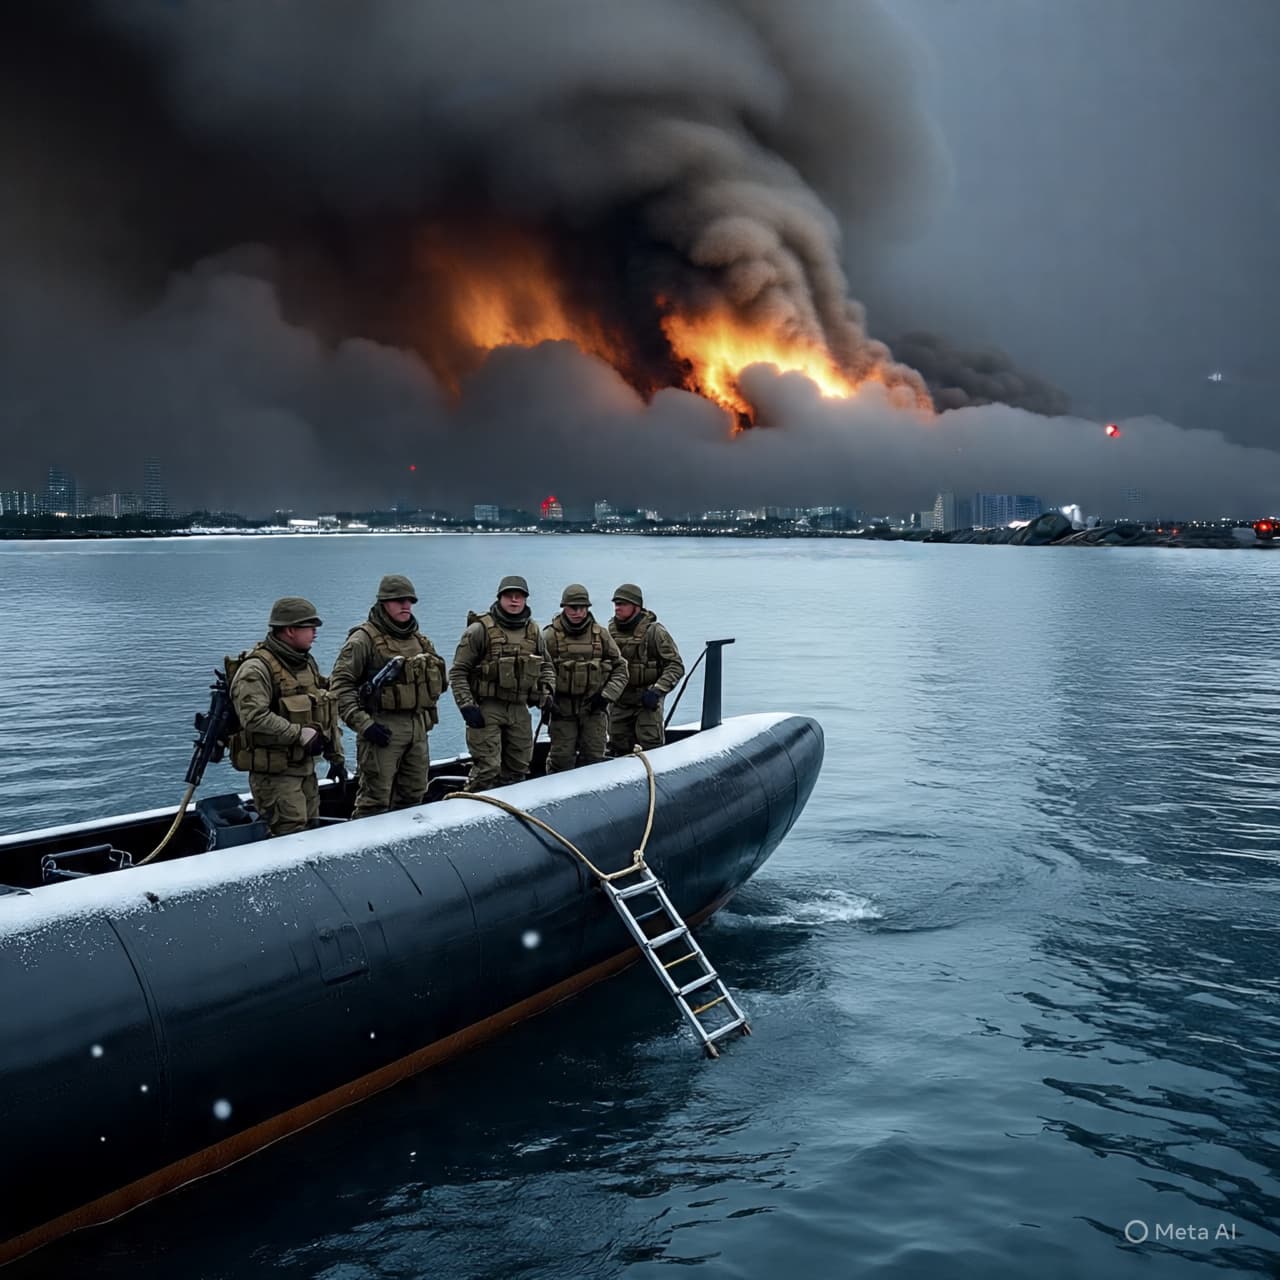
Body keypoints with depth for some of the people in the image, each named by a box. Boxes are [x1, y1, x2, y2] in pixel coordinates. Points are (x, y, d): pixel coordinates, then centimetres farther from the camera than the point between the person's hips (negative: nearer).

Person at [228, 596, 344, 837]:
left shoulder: (307, 663, 12)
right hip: (274, 772, -9)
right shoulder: (256, 668, -17)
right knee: (291, 838, -11)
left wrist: (336, 757, 14)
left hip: (305, 767, 9)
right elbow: (254, 717, -30)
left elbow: (328, 712, 17)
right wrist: (299, 733, -27)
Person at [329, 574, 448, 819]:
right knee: (375, 799, -6)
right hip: (382, 728, -7)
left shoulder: (418, 640, 15)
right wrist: (363, 724, -19)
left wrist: (428, 716, 17)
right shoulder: (364, 639, -8)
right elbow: (340, 683, -14)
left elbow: (437, 681, 27)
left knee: (413, 795, 14)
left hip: (418, 727, 7)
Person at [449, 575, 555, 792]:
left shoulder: (533, 631, 10)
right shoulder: (481, 629, -8)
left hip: (519, 709, 6)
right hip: (486, 708, -6)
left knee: (518, 769, 13)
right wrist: (467, 706, -15)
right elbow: (458, 672, -8)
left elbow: (546, 665, 24)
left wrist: (547, 691, 5)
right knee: (487, 769, -11)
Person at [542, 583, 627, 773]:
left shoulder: (601, 635, 5)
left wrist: (608, 695, -1)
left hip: (594, 708, 2)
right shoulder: (550, 636, -2)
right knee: (561, 758, -3)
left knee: (594, 758, 5)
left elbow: (620, 668, 11)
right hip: (562, 708, -2)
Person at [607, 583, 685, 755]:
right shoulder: (611, 631, 7)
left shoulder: (654, 631, -10)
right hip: (619, 703, 5)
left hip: (647, 702, -5)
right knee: (619, 750, 10)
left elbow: (676, 666, -11)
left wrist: (657, 691, -20)